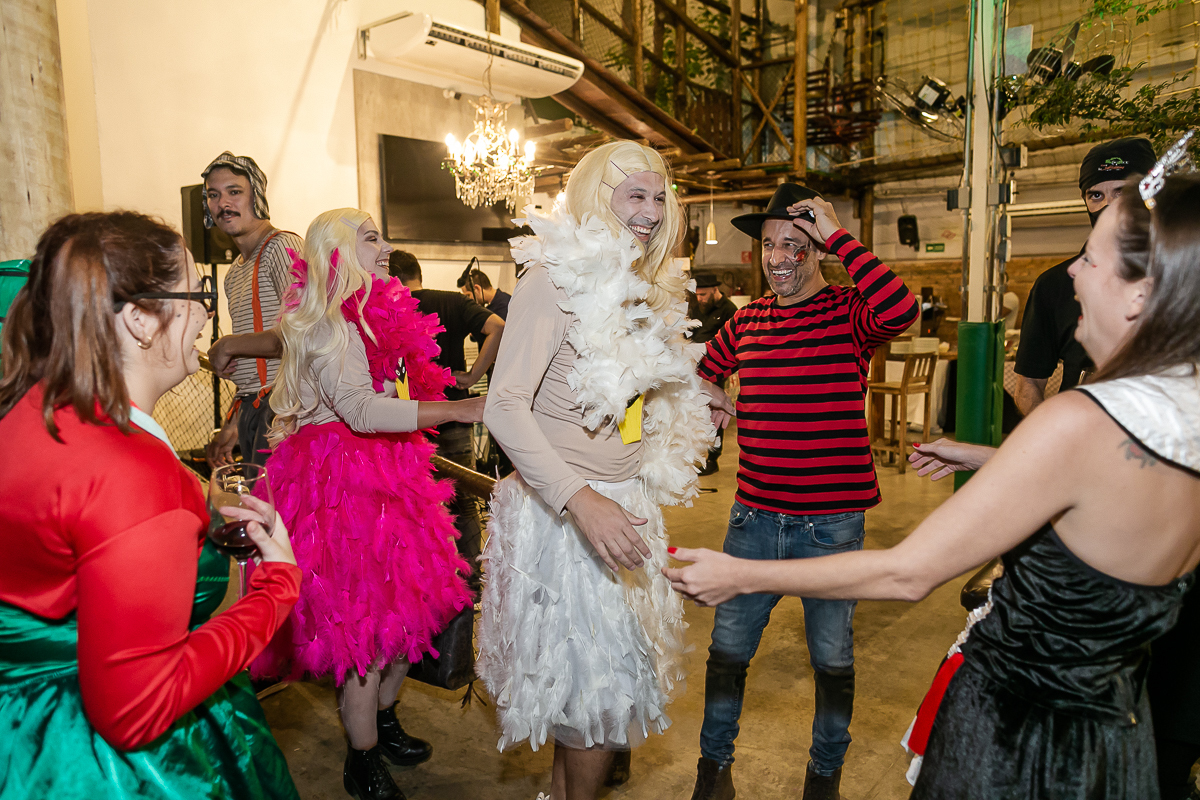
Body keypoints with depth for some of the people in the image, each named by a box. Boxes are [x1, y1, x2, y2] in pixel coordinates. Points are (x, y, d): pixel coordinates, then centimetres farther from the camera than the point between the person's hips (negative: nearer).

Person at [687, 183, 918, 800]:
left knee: (833, 658, 13)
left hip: (832, 521, -3)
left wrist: (839, 236, -24)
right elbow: (693, 375, 23)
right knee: (728, 648, 13)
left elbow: (900, 310, -31)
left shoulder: (849, 311, -6)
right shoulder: (746, 322, 7)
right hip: (755, 516, 4)